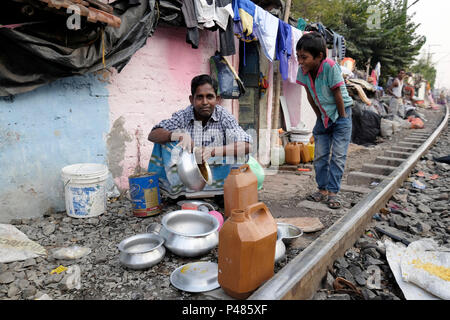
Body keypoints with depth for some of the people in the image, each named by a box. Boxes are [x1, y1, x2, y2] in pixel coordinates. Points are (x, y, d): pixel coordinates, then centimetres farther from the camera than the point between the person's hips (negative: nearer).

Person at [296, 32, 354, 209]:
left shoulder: (330, 67, -28)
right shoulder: (303, 70, -12)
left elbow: (338, 96, -20)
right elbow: (310, 96, -1)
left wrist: (343, 118, -12)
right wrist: (320, 117, 5)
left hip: (340, 115, -5)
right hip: (323, 116, 5)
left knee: (338, 156, -3)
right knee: (320, 156, 7)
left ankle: (333, 192, 5)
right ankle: (323, 190, 17)